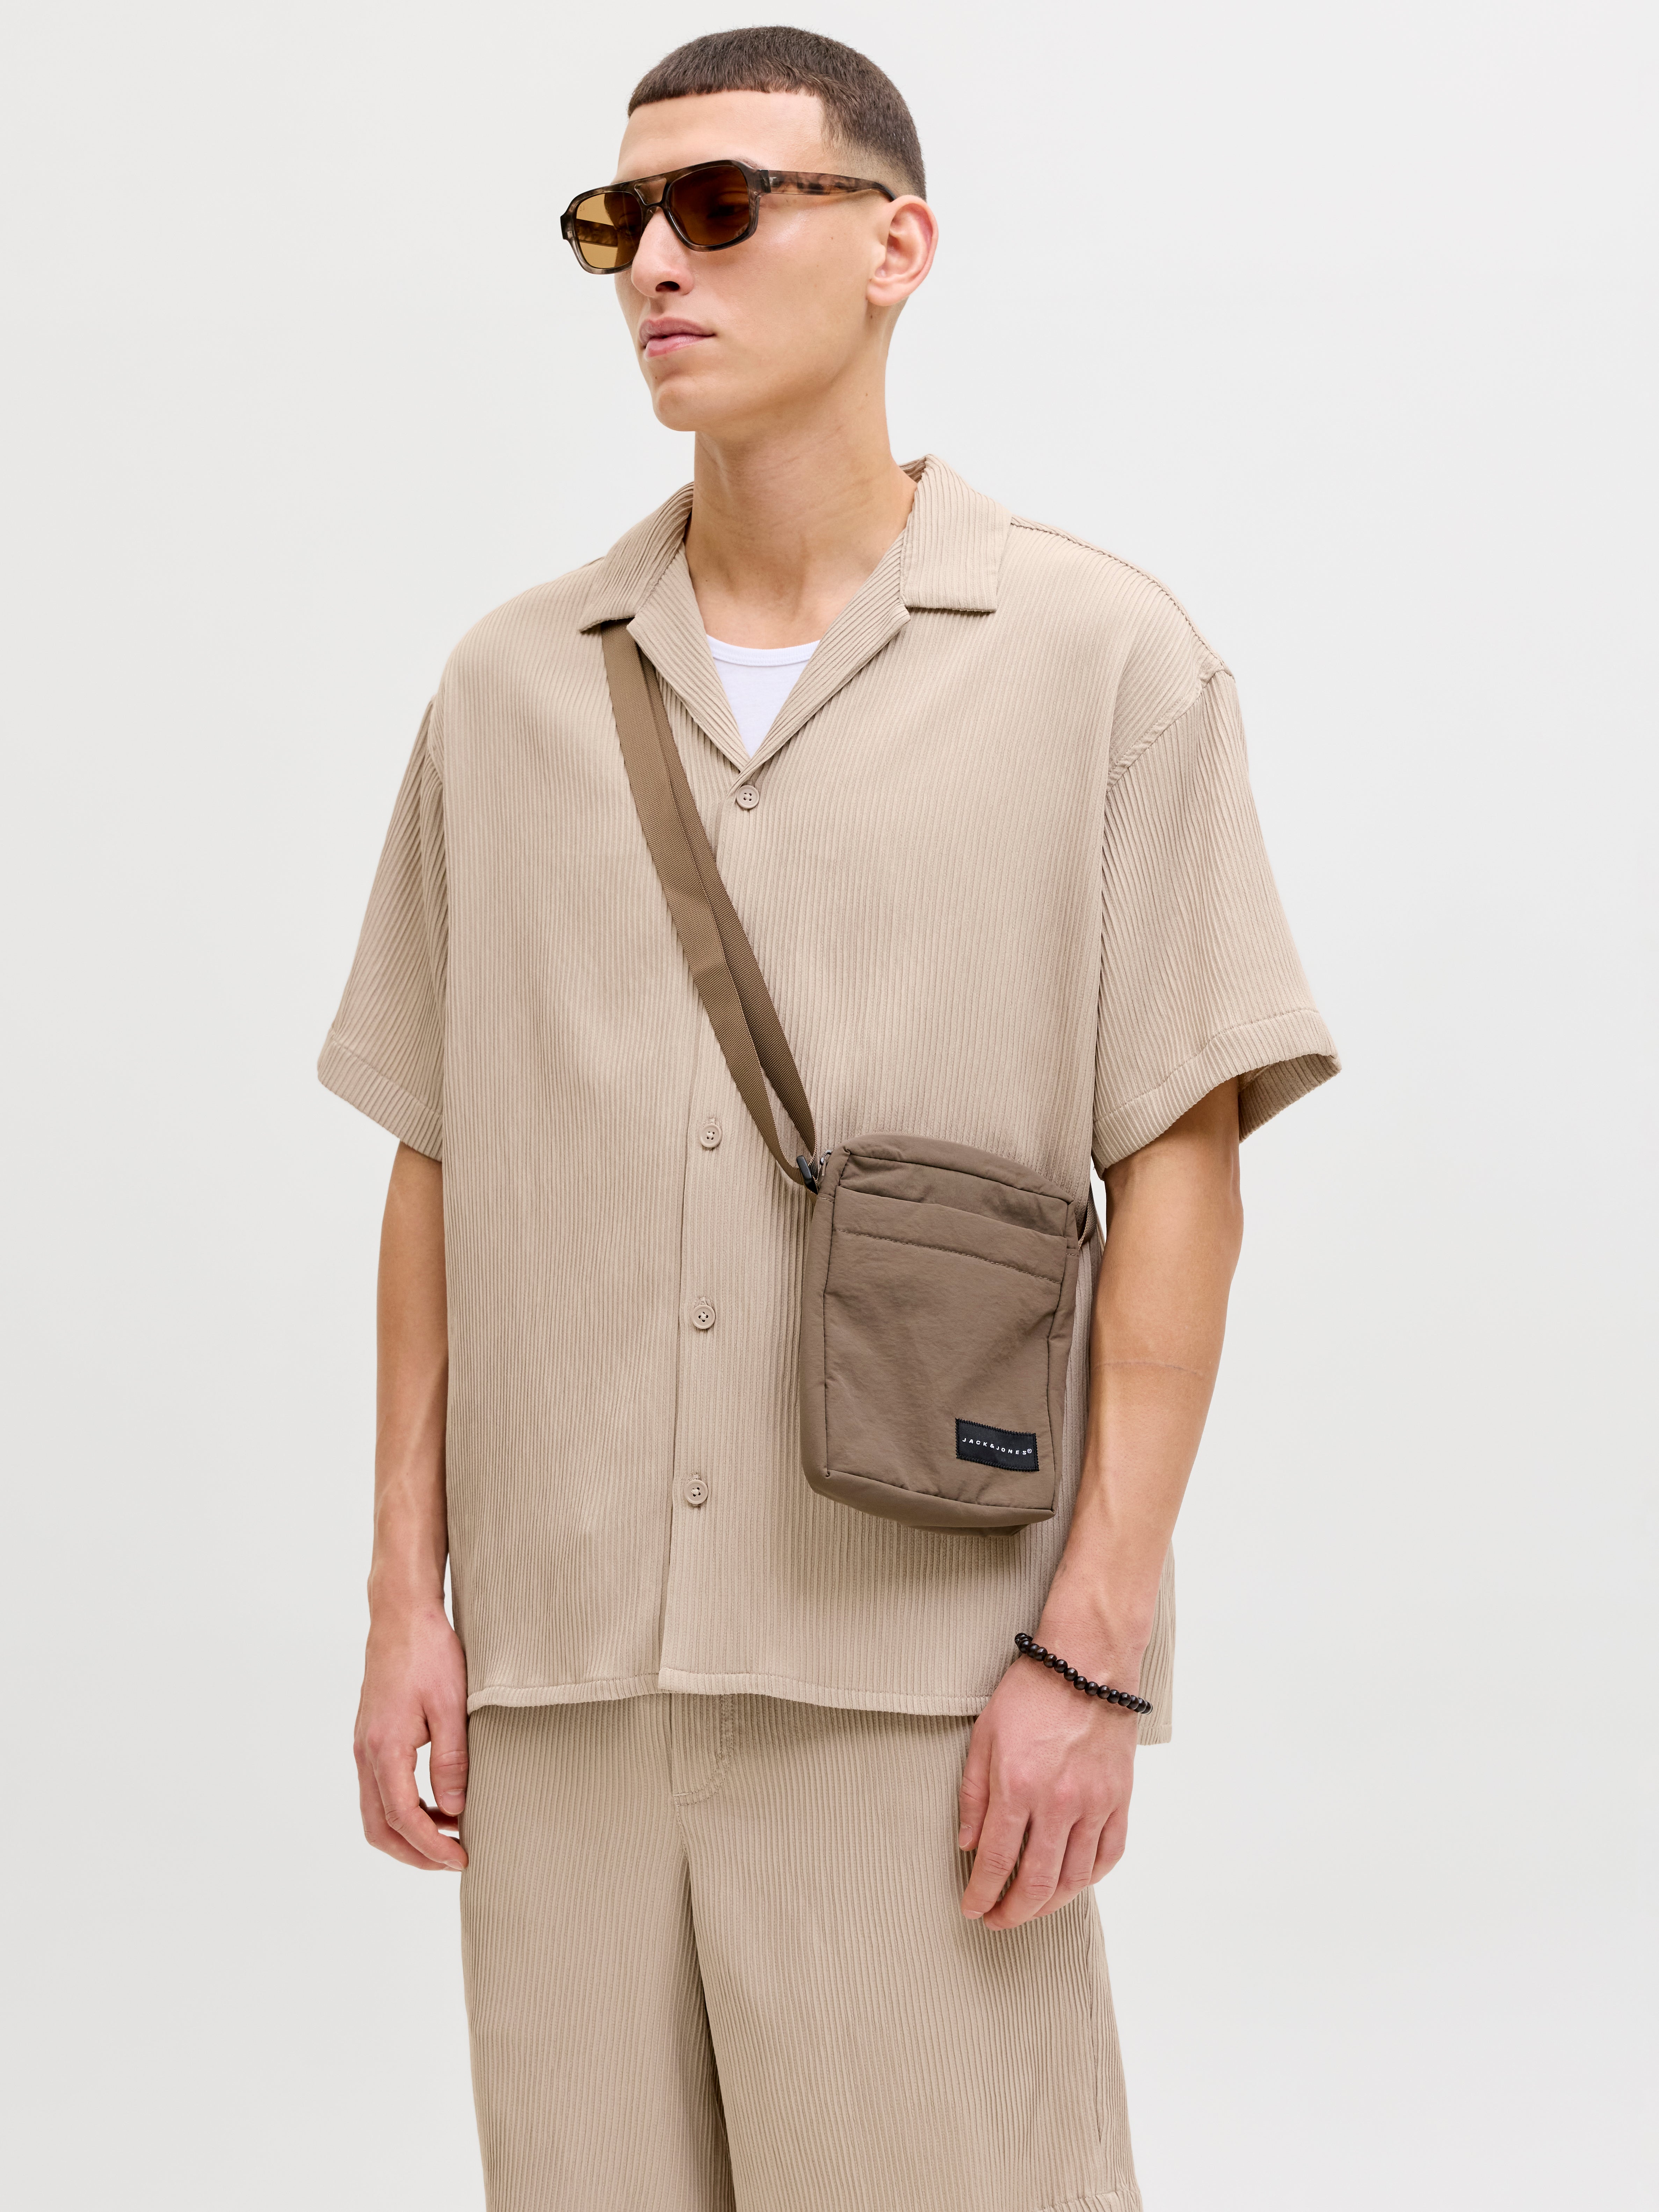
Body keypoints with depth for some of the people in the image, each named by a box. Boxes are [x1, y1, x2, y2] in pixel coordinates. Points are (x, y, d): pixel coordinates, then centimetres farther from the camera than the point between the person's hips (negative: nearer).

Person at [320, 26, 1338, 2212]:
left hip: (926, 1662, -3)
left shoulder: (1103, 658, -1)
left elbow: (1181, 1173, -4)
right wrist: (408, 1601, 7)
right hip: (565, 1660, 3)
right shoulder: (513, 684, 9)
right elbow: (440, 1169, 12)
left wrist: (1092, 1649, -9)